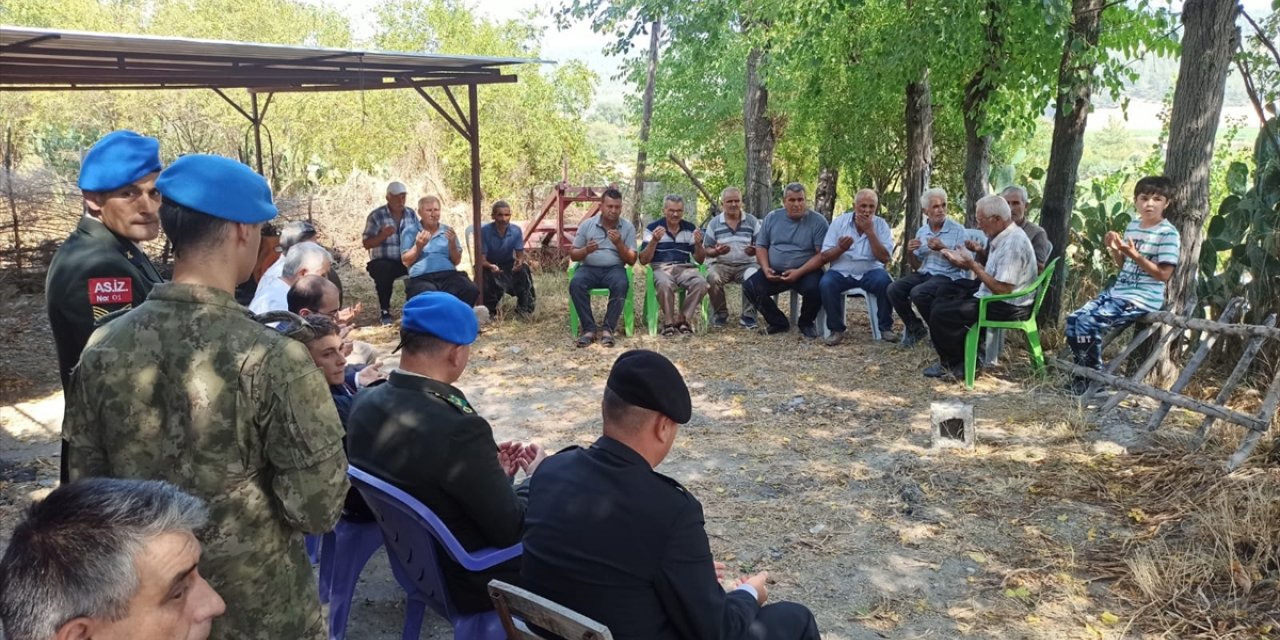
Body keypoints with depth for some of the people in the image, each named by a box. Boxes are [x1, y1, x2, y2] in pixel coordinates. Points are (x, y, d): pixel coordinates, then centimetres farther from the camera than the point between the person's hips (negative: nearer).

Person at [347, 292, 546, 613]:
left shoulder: (367, 402, -9)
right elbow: (511, 529, -23)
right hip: (470, 579, -7)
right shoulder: (457, 428, -33)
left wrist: (491, 471, 6)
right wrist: (536, 479, -6)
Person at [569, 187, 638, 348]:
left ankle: (608, 328, -24)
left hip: (614, 269, -1)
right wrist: (586, 250, -15)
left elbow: (632, 260, 1)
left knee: (622, 284, -35)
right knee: (575, 283, -32)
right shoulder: (586, 225, 5)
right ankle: (589, 328, -23)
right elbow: (573, 255, 7)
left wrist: (619, 243, -15)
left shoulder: (628, 227, 4)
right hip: (589, 268, 1)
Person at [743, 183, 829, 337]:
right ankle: (778, 322, 3)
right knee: (750, 286, -18)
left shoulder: (818, 221, -4)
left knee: (814, 289, -33)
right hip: (774, 272, 3)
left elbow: (822, 254, -10)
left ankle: (806, 322, 2)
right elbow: (761, 246, 10)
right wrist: (766, 269, -10)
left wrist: (799, 272, -22)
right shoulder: (772, 218, 7)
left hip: (806, 271, -3)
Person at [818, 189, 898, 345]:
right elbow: (824, 257, -3)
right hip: (841, 272, 0)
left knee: (885, 282, -31)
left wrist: (869, 231, -17)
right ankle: (836, 329, -13)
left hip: (870, 272, 0)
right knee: (825, 284, -30)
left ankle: (885, 327, -11)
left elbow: (884, 258, -12)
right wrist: (840, 248, -25)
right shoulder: (839, 222, -1)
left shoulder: (881, 225, 0)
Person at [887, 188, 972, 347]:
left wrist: (942, 248, -20)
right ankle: (915, 328, 4)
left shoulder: (957, 229, -3)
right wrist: (910, 252, -6)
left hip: (949, 276, -6)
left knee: (918, 293, -32)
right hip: (924, 274, 6)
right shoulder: (921, 231, 12)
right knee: (894, 289, -18)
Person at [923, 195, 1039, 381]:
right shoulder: (1002, 238, 10)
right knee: (940, 304, 15)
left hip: (1007, 308, -11)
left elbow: (1002, 289, -25)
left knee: (940, 314, -15)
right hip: (996, 301, 11)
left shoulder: (1012, 243, -22)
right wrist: (964, 262, 4)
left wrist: (973, 265, -18)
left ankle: (956, 365, 3)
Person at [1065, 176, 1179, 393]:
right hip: (1117, 291, 8)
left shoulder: (1168, 233, -11)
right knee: (1073, 320, -3)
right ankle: (1082, 377, 7)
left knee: (1088, 323, -21)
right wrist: (1113, 249, 0)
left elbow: (1163, 274, -15)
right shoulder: (1133, 225, 12)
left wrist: (1135, 255, -24)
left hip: (1143, 299, -8)